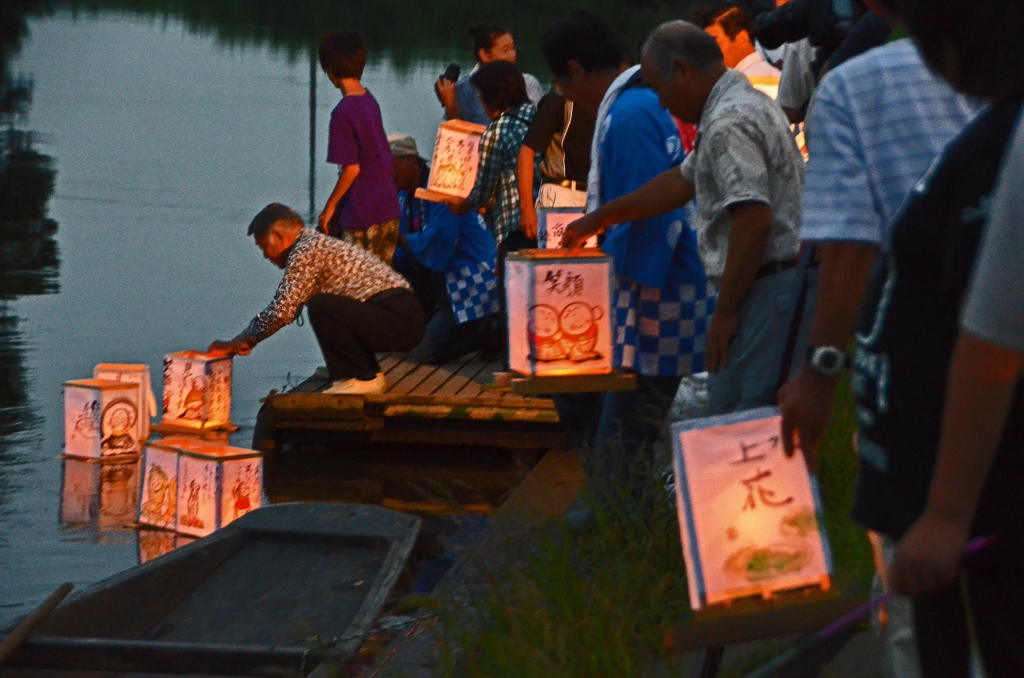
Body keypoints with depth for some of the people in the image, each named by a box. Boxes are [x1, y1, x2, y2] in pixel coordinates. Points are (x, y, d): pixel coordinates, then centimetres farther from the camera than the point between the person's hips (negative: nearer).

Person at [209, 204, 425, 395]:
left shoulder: (306, 250, -10)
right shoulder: (314, 245, 21)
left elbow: (282, 311, -15)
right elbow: (287, 308, 29)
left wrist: (235, 344, -4)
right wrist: (244, 339, 25)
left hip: (398, 321, -10)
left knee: (321, 307, -23)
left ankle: (365, 378, -11)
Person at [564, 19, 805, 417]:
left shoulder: (728, 124, -16)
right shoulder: (745, 103, 20)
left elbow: (754, 219, -25)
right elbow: (683, 180, 32)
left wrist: (725, 311, -19)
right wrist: (600, 218, 39)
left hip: (766, 291, -11)